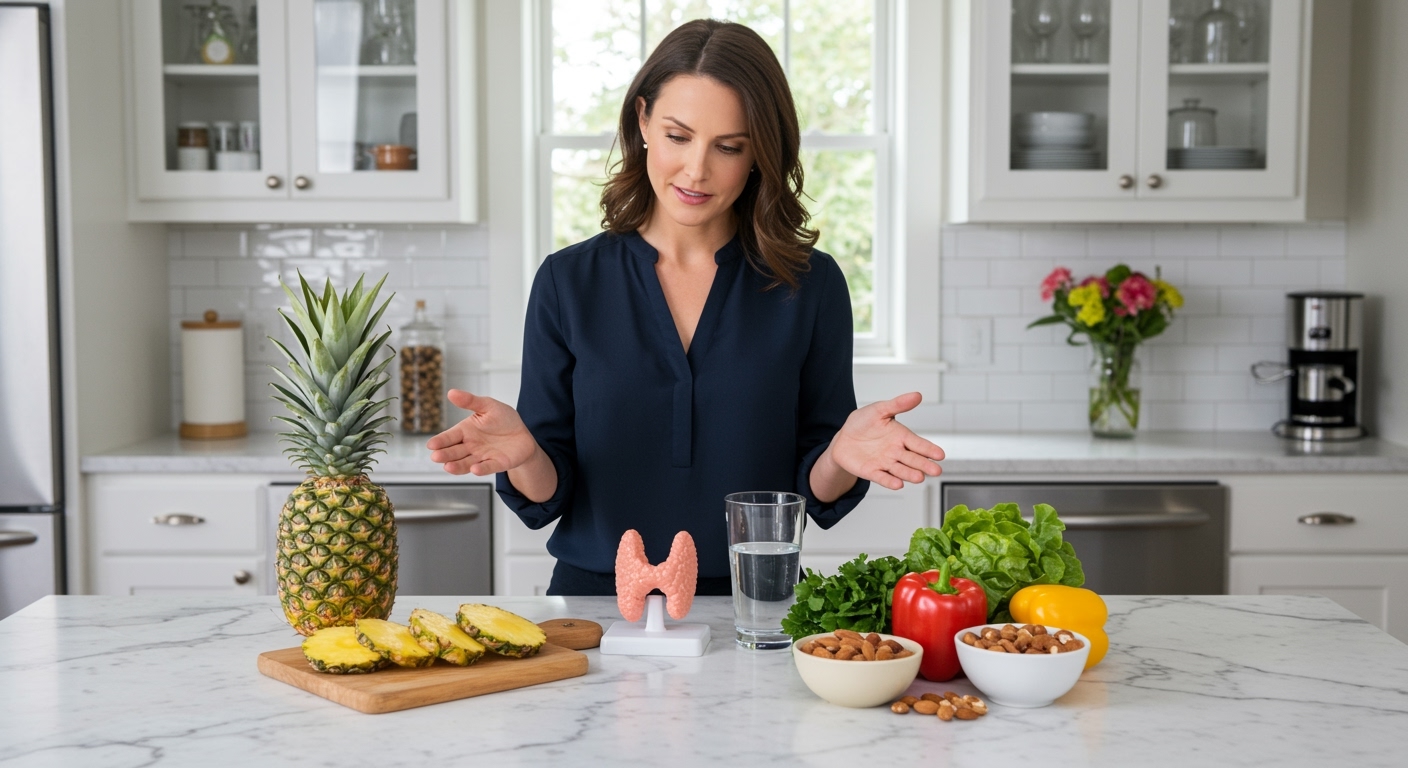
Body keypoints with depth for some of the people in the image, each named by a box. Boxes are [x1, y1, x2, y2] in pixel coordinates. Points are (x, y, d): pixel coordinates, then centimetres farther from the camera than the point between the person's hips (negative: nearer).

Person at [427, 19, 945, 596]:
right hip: (597, 600, 1)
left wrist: (840, 458, -16)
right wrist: (523, 455, -17)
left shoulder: (810, 285, 2)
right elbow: (548, 497, 4)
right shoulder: (568, 283, 3)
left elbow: (815, 494, 6)